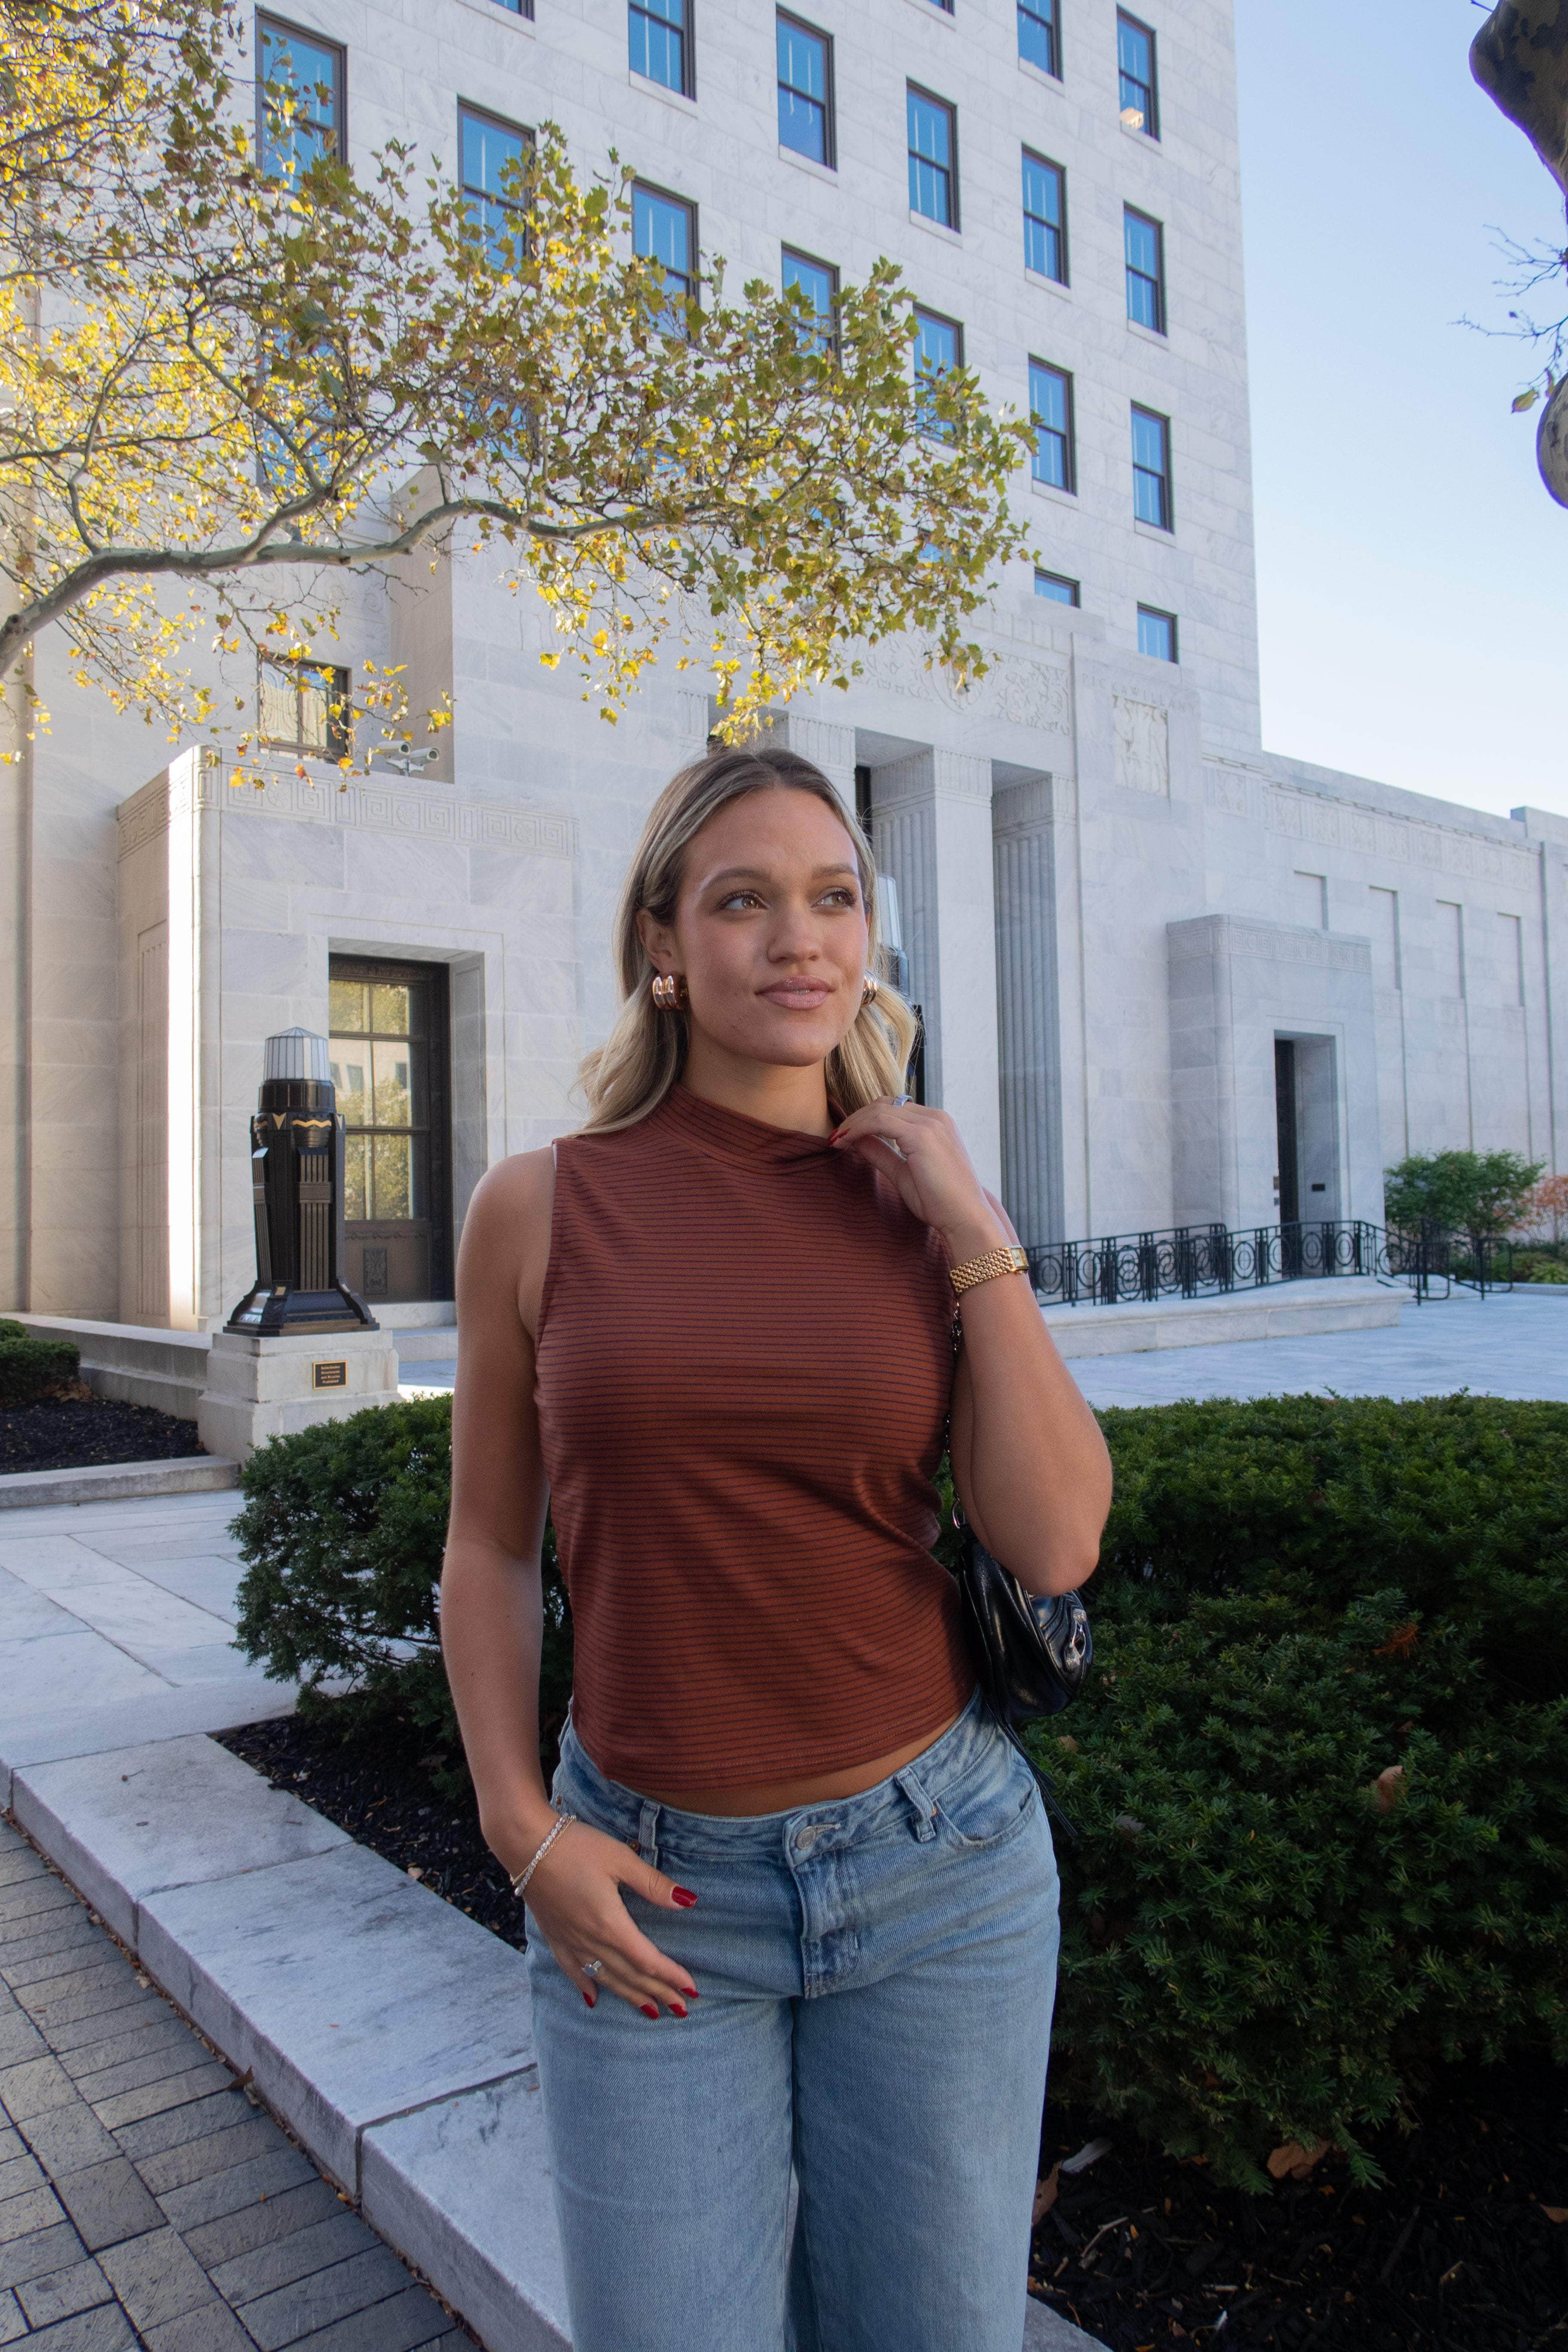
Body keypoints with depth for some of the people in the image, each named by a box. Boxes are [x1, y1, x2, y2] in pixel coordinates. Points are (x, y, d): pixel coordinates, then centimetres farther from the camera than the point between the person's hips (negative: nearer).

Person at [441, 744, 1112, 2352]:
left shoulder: (926, 1205, -3)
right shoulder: (542, 1208, -6)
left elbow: (1056, 1547, -10)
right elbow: (490, 1544, 2)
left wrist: (979, 1243, -14)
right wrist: (525, 1835, -5)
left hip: (937, 1859, 2)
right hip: (648, 1888, -1)